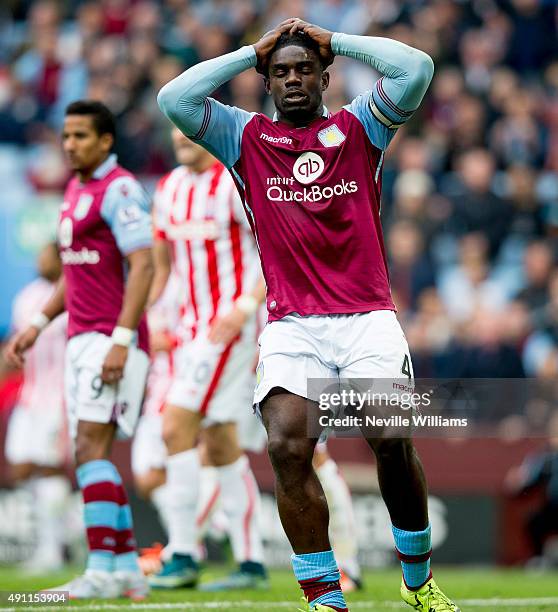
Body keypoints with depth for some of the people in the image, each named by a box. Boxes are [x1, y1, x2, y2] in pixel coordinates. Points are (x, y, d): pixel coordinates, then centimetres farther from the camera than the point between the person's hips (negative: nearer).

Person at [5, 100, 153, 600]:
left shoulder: (120, 190, -12)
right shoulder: (77, 190, 17)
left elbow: (143, 268, -19)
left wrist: (120, 341, -25)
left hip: (114, 341, -9)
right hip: (83, 340, 9)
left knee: (91, 449, -15)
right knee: (93, 456, 7)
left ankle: (102, 570, -16)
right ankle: (128, 571, 10)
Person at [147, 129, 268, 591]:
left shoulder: (237, 183, -11)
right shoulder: (170, 188, 13)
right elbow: (161, 264, 21)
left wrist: (245, 306, -24)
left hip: (231, 325, -8)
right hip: (194, 325, 8)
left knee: (176, 426, -15)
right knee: (220, 444, 8)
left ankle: (183, 555, -11)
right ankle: (252, 562, 13)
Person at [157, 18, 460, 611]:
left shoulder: (358, 128, 12)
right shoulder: (247, 138, 13)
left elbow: (416, 68, -2)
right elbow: (173, 99, 1)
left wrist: (334, 40, 7)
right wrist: (252, 51, 8)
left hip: (367, 317, -1)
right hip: (290, 324, 1)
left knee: (392, 440, -18)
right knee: (287, 446, -21)